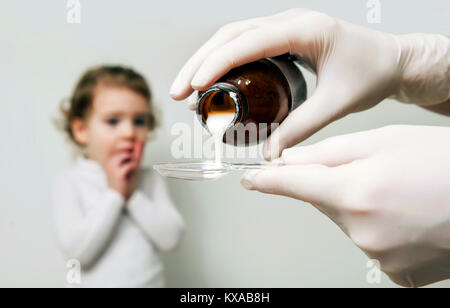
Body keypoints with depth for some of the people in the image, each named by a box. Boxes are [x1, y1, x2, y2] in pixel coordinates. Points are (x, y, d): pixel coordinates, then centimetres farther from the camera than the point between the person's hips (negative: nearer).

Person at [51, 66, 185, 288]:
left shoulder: (150, 180, -3)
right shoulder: (68, 183, -9)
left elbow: (171, 238, -11)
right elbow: (77, 250, -19)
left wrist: (133, 194, -16)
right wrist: (114, 194, -18)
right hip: (95, 281, -1)